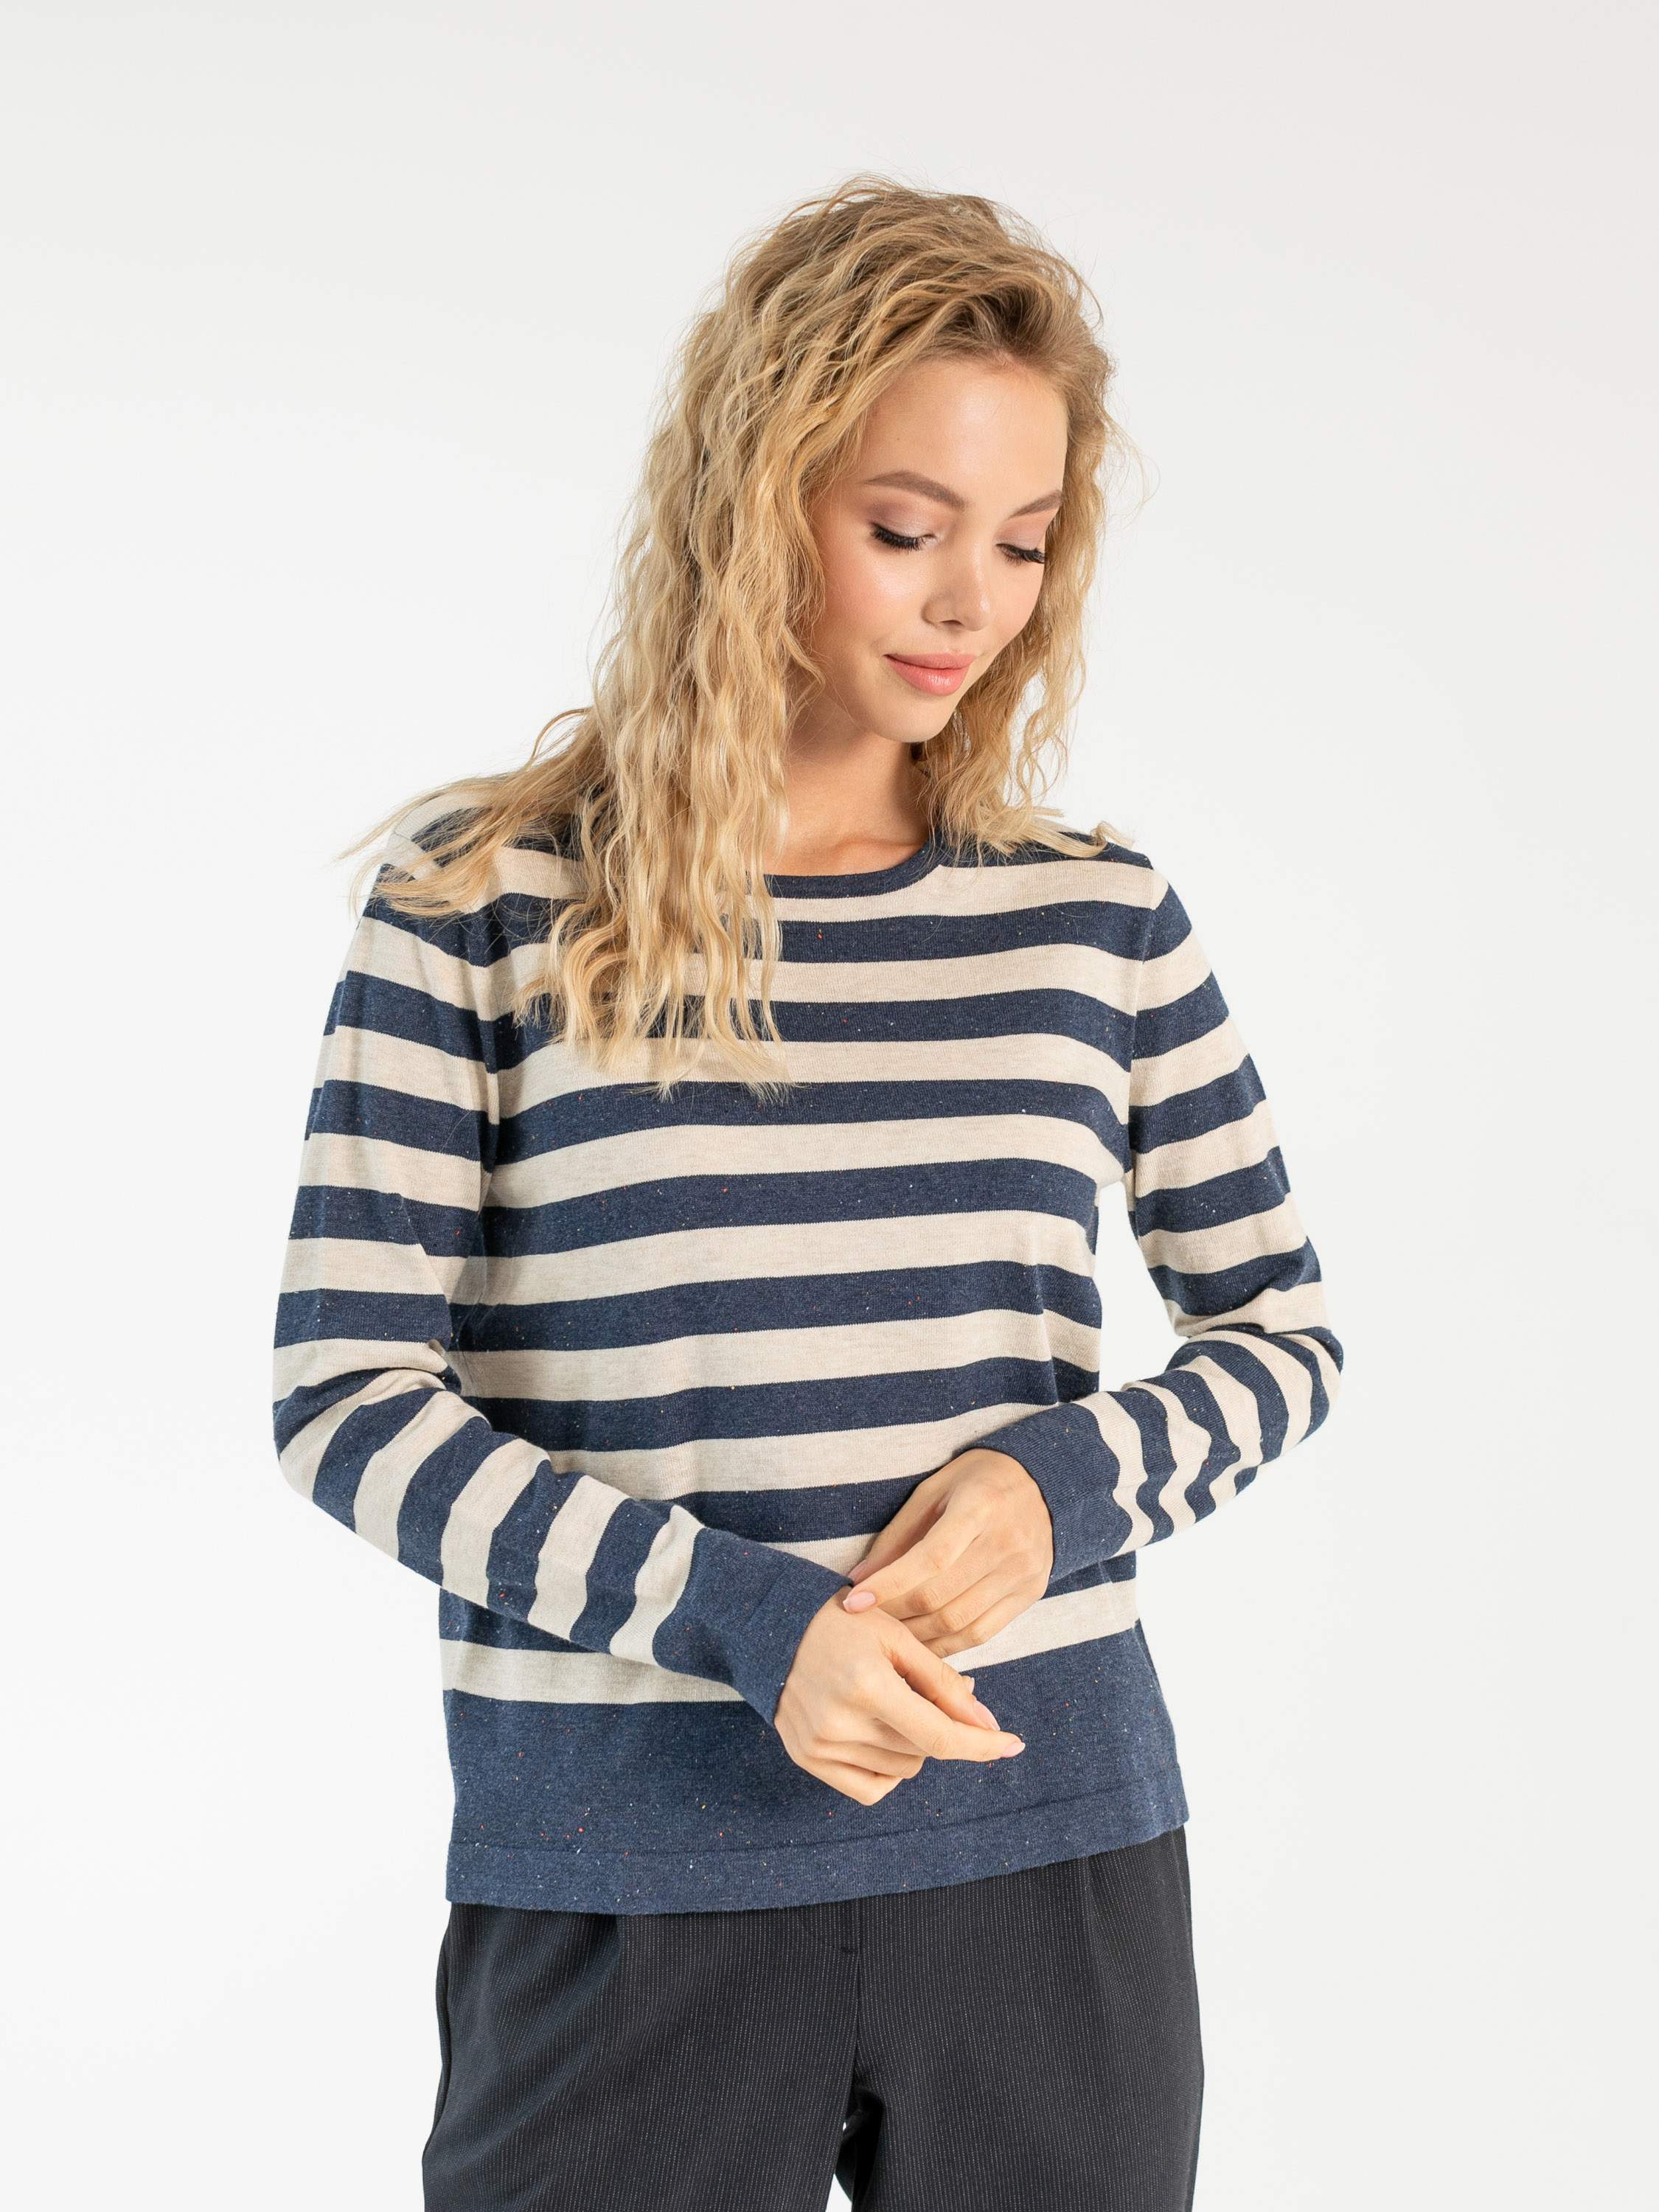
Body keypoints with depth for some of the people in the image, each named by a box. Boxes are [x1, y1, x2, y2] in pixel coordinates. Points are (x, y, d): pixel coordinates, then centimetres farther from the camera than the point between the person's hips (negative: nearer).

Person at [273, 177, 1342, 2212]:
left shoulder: (1098, 918, 5)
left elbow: (1280, 1333, 12)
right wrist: (734, 1609, -16)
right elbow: (344, 1396, -5)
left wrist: (1068, 1478, -8)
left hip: (1049, 1839, 3)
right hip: (626, 1872, -2)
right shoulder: (486, 904, -3)